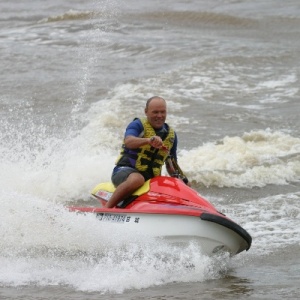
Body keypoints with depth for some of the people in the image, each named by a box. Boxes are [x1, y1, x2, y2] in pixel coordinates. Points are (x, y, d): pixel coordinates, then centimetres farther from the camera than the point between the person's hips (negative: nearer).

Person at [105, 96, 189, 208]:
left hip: (152, 178, 6)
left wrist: (183, 180, 5)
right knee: (137, 179, -41)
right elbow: (128, 142, -27)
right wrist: (149, 140, -46)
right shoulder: (138, 125, -5)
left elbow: (171, 164, 22)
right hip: (125, 171, -6)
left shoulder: (171, 134, 13)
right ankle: (106, 209, -36)